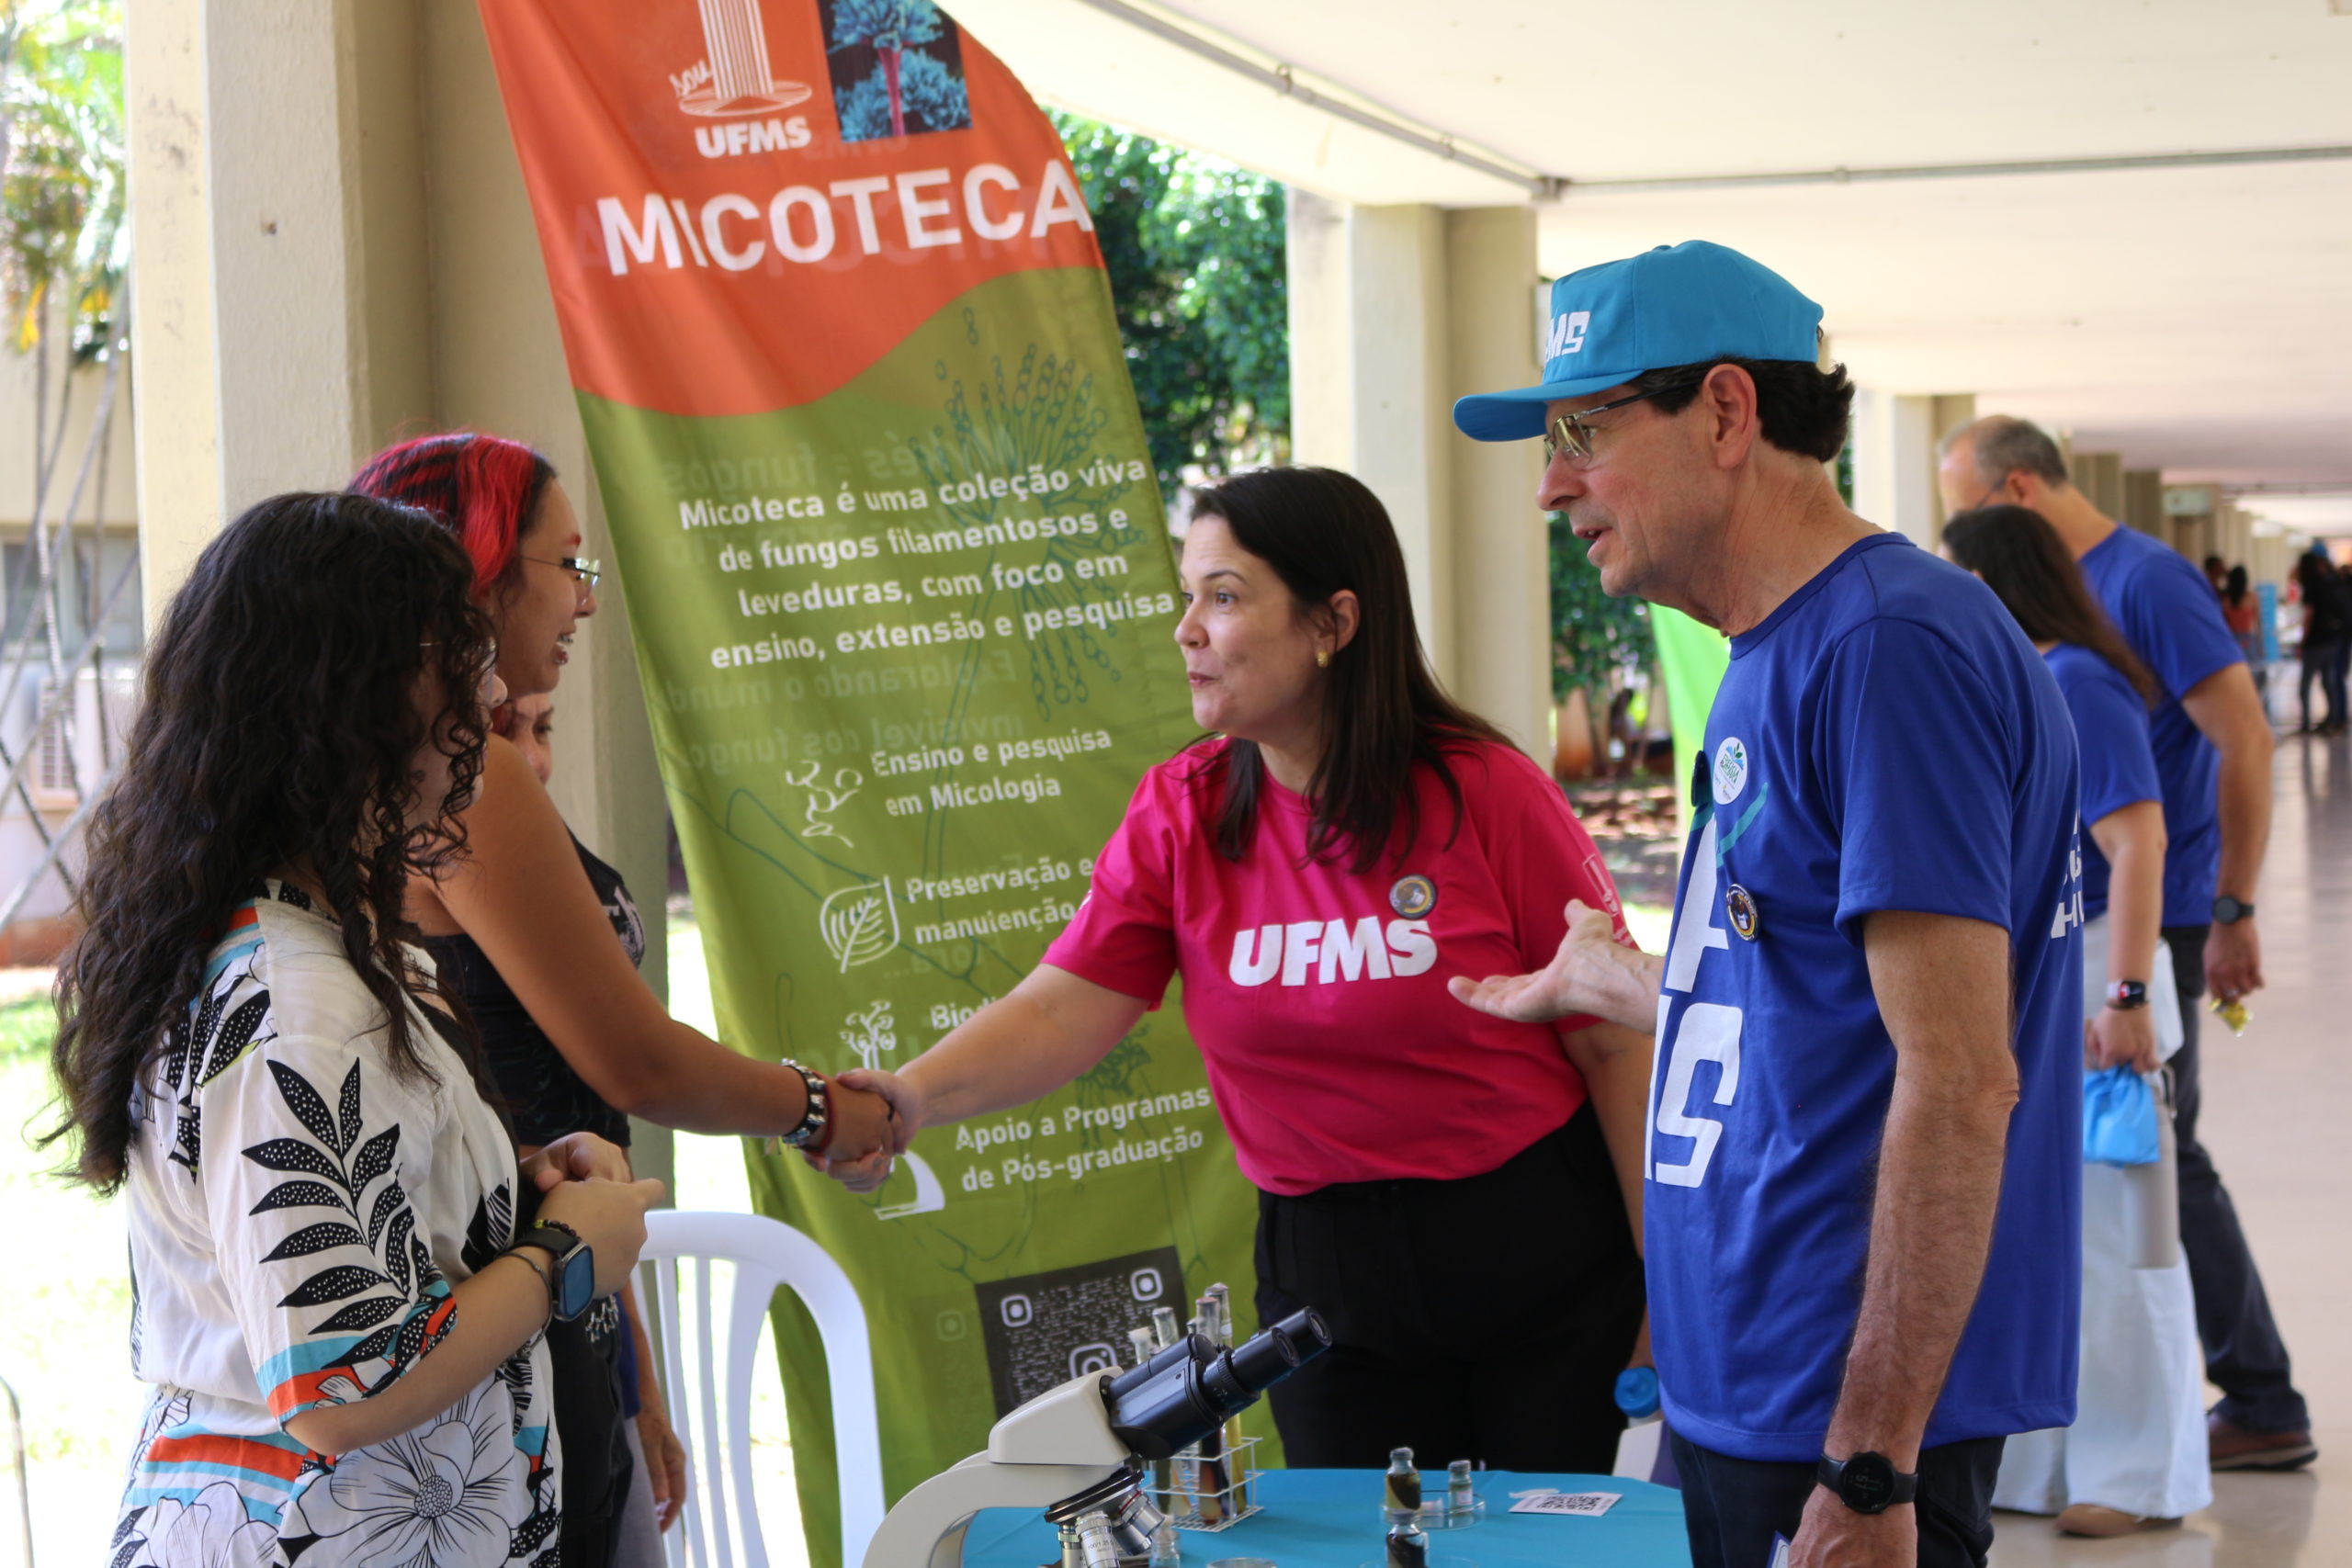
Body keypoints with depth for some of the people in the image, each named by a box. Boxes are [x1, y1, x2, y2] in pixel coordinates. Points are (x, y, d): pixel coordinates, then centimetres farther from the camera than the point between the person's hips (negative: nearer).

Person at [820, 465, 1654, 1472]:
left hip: (1535, 1260, -3)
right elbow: (1057, 1013, -11)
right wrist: (909, 1097, -30)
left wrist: (1668, 1284, -9)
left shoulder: (1485, 793, -12)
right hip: (1326, 1268, 3)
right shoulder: (1181, 814, -2)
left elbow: (1613, 1043, -8)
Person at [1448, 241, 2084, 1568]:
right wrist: (1597, 984, 36)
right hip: (1741, 1396, 9)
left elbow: (1958, 1083, -23)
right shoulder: (1781, 660, 13)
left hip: (1847, 1419, -9)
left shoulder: (1891, 647, -18)